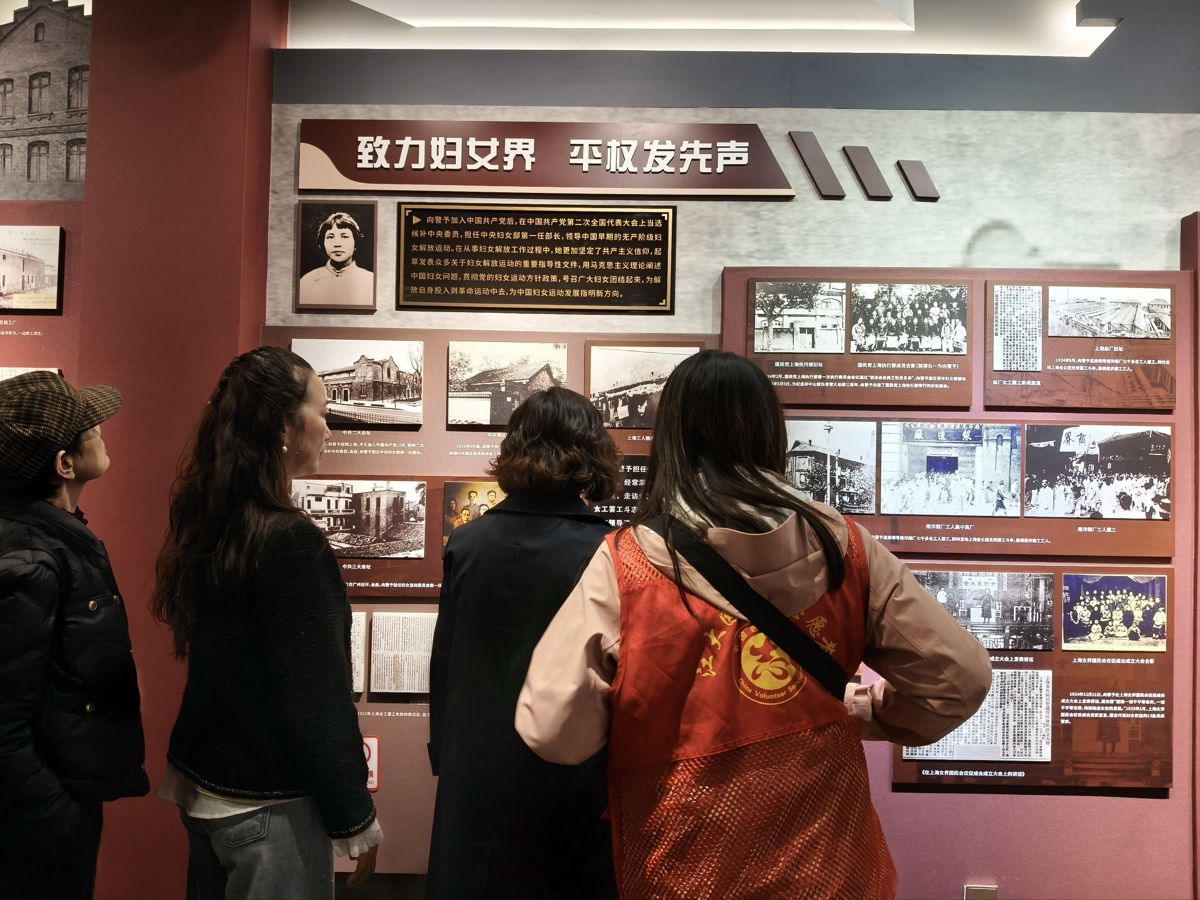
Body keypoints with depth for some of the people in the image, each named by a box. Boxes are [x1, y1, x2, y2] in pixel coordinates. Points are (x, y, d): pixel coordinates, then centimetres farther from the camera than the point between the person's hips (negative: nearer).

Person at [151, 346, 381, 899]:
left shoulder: (207, 525, 1)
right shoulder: (291, 542, -23)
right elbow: (317, 699, -21)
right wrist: (355, 818, -11)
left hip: (200, 786, 8)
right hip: (266, 807, -8)